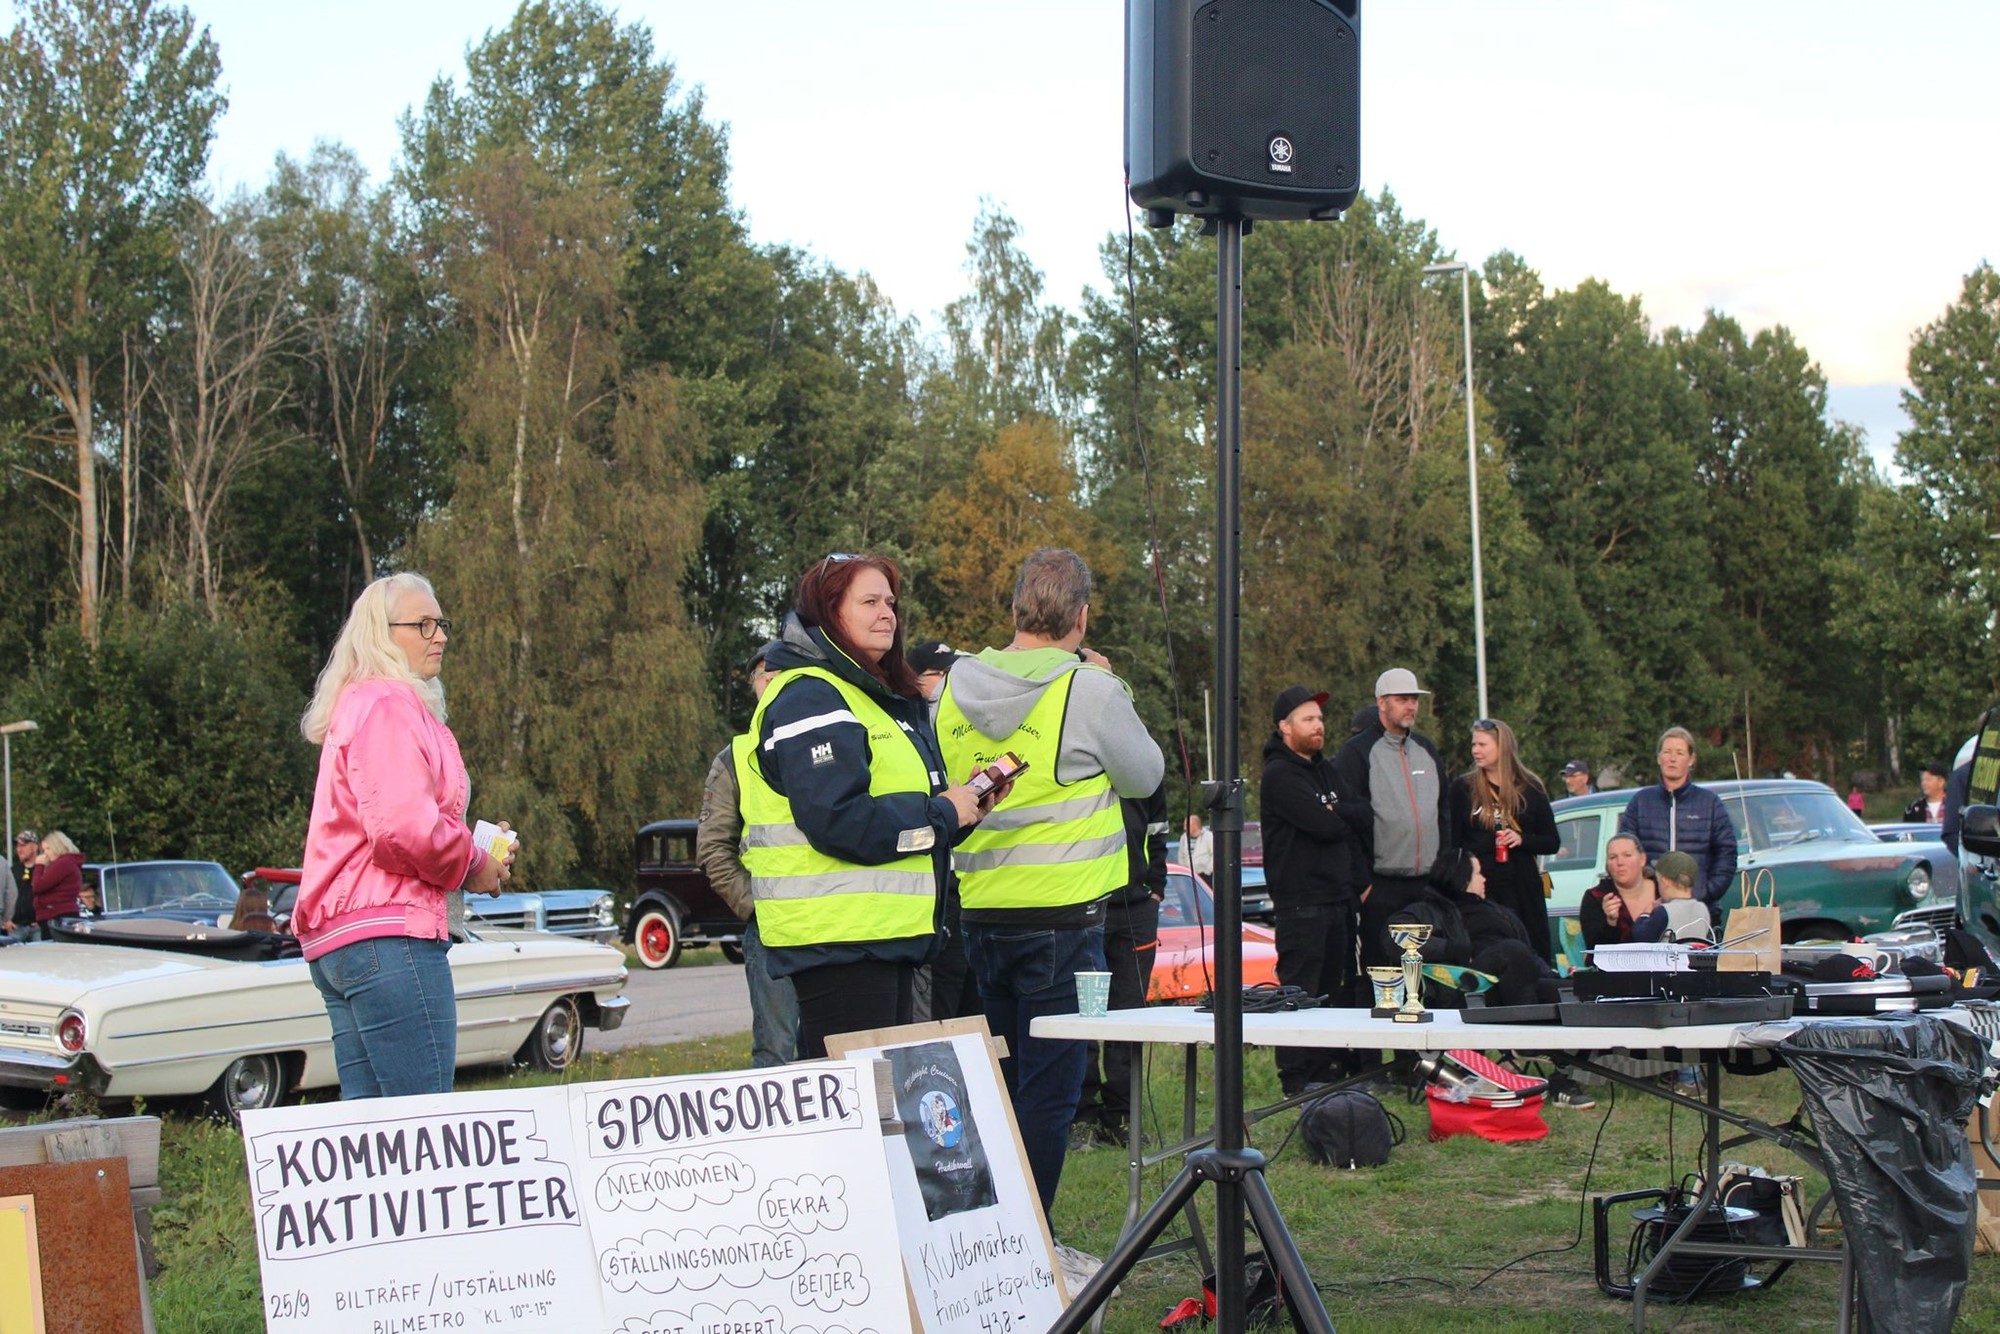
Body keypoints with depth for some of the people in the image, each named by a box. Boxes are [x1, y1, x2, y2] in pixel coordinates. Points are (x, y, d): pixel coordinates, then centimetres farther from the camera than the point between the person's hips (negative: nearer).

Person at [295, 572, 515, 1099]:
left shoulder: (359, 704, 25)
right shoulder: (388, 705, -8)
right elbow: (402, 828, -20)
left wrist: (481, 850, 13)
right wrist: (472, 865, -4)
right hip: (387, 933, -11)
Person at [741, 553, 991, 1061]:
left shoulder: (875, 696, 21)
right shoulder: (809, 699, -12)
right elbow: (838, 821, -24)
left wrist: (963, 807, 5)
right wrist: (942, 813, -14)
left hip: (887, 938, 10)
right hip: (836, 940, -10)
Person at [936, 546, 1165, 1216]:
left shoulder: (955, 688, 4)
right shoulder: (1089, 690, -12)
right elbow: (1145, 773, 2)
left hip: (980, 913, 6)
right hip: (1061, 916, -6)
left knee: (999, 1083, 17)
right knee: (1049, 1089, -1)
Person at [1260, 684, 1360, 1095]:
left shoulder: (1325, 770, 19)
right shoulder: (1280, 775, -9)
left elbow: (1356, 823, 16)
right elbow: (1324, 826, -19)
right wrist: (1346, 822, 0)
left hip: (1338, 898, 9)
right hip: (1301, 903, -9)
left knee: (1333, 991, 10)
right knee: (1300, 993, -7)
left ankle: (1324, 1072, 17)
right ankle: (1297, 1081, -5)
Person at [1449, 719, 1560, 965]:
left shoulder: (1530, 789, 7)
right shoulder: (1462, 788, 6)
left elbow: (1552, 843, 9)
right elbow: (1451, 841, 5)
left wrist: (1522, 840, -10)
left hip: (1520, 890, 1)